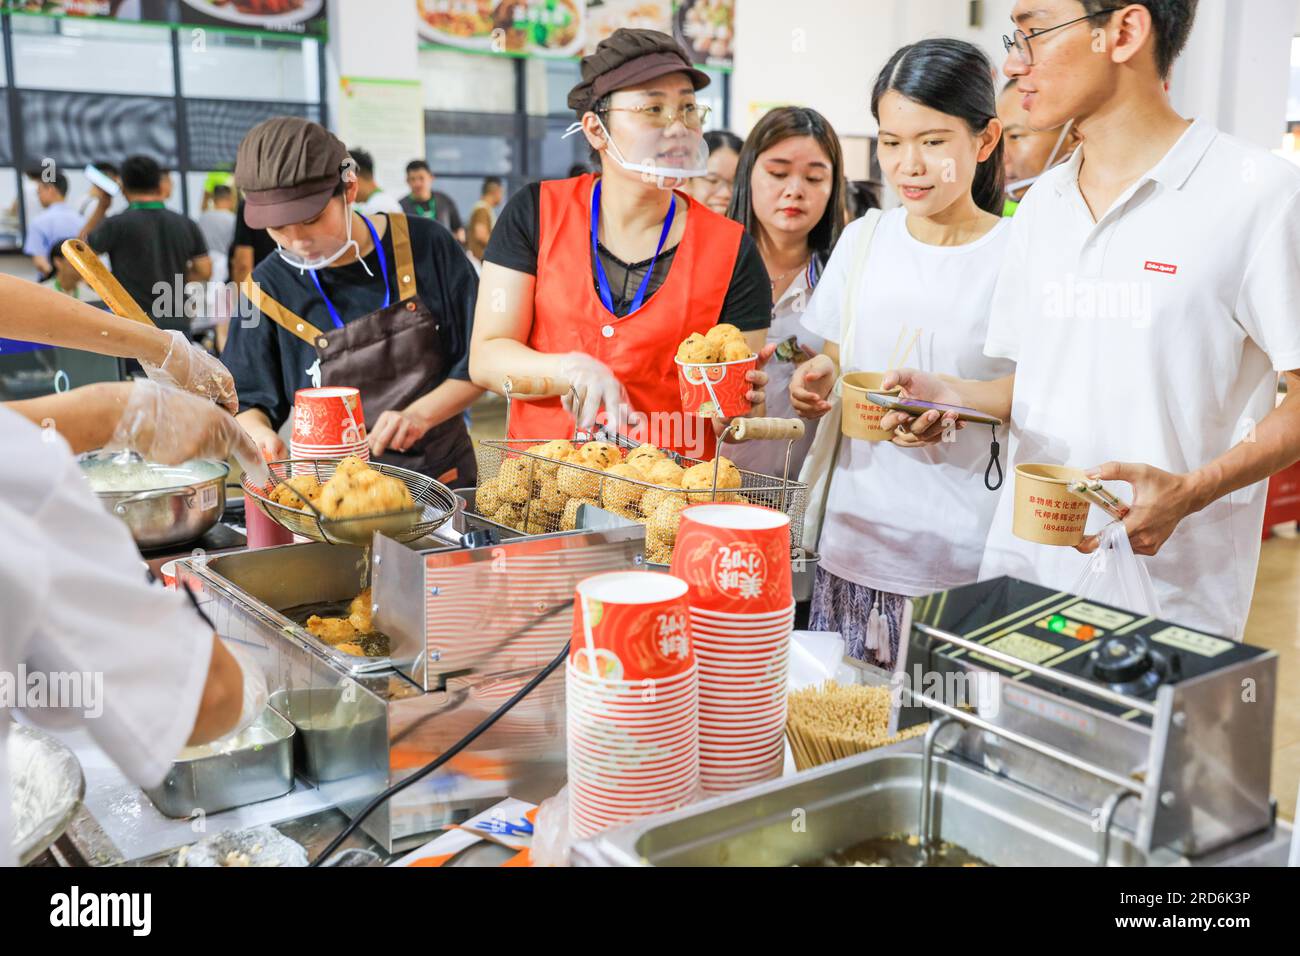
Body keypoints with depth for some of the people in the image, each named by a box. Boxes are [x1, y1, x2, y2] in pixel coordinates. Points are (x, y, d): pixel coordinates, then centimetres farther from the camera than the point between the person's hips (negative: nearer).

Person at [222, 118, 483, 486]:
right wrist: (257, 432, -13)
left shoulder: (426, 246, -2)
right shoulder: (270, 287, 0)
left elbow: (479, 362, 2)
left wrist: (419, 415, -12)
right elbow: (247, 403, 9)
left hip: (444, 474, -3)